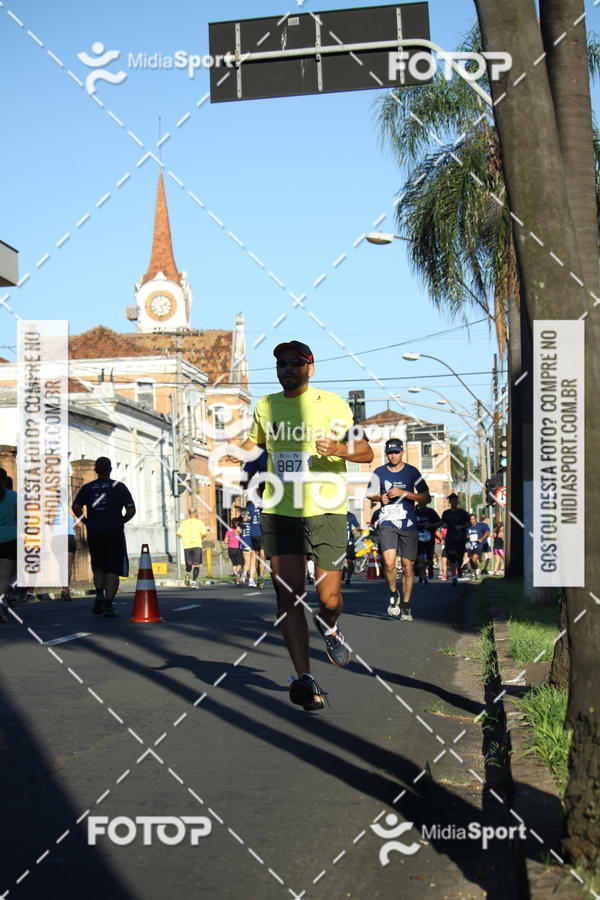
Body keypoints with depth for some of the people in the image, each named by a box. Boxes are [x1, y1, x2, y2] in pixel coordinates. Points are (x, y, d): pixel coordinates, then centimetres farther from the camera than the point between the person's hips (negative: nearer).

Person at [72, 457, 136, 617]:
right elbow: (131, 510, -3)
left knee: (98, 567, 19)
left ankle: (99, 594, -2)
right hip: (115, 533, -2)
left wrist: (86, 522, 5)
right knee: (112, 570, 0)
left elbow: (76, 507, -7)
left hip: (94, 533, 2)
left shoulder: (87, 488, 7)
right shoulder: (119, 487, 3)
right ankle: (108, 604, -9)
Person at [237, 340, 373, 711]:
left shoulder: (331, 404, 1)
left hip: (326, 511, -2)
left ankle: (330, 627, 32)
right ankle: (306, 680, -3)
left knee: (329, 597, -5)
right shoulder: (265, 406, 11)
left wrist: (338, 449, -19)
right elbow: (255, 442, 31)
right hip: (280, 512, 3)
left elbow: (366, 452, 1)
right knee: (288, 596, -7)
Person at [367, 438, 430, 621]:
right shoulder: (379, 472, 5)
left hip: (408, 524, 0)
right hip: (387, 523, 0)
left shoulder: (412, 472, 2)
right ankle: (393, 595, 6)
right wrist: (379, 498, -4)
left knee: (408, 565, 1)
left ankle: (406, 606, 16)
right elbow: (369, 493, 19)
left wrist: (404, 493, -13)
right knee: (389, 562, -19)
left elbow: (426, 498, 0)